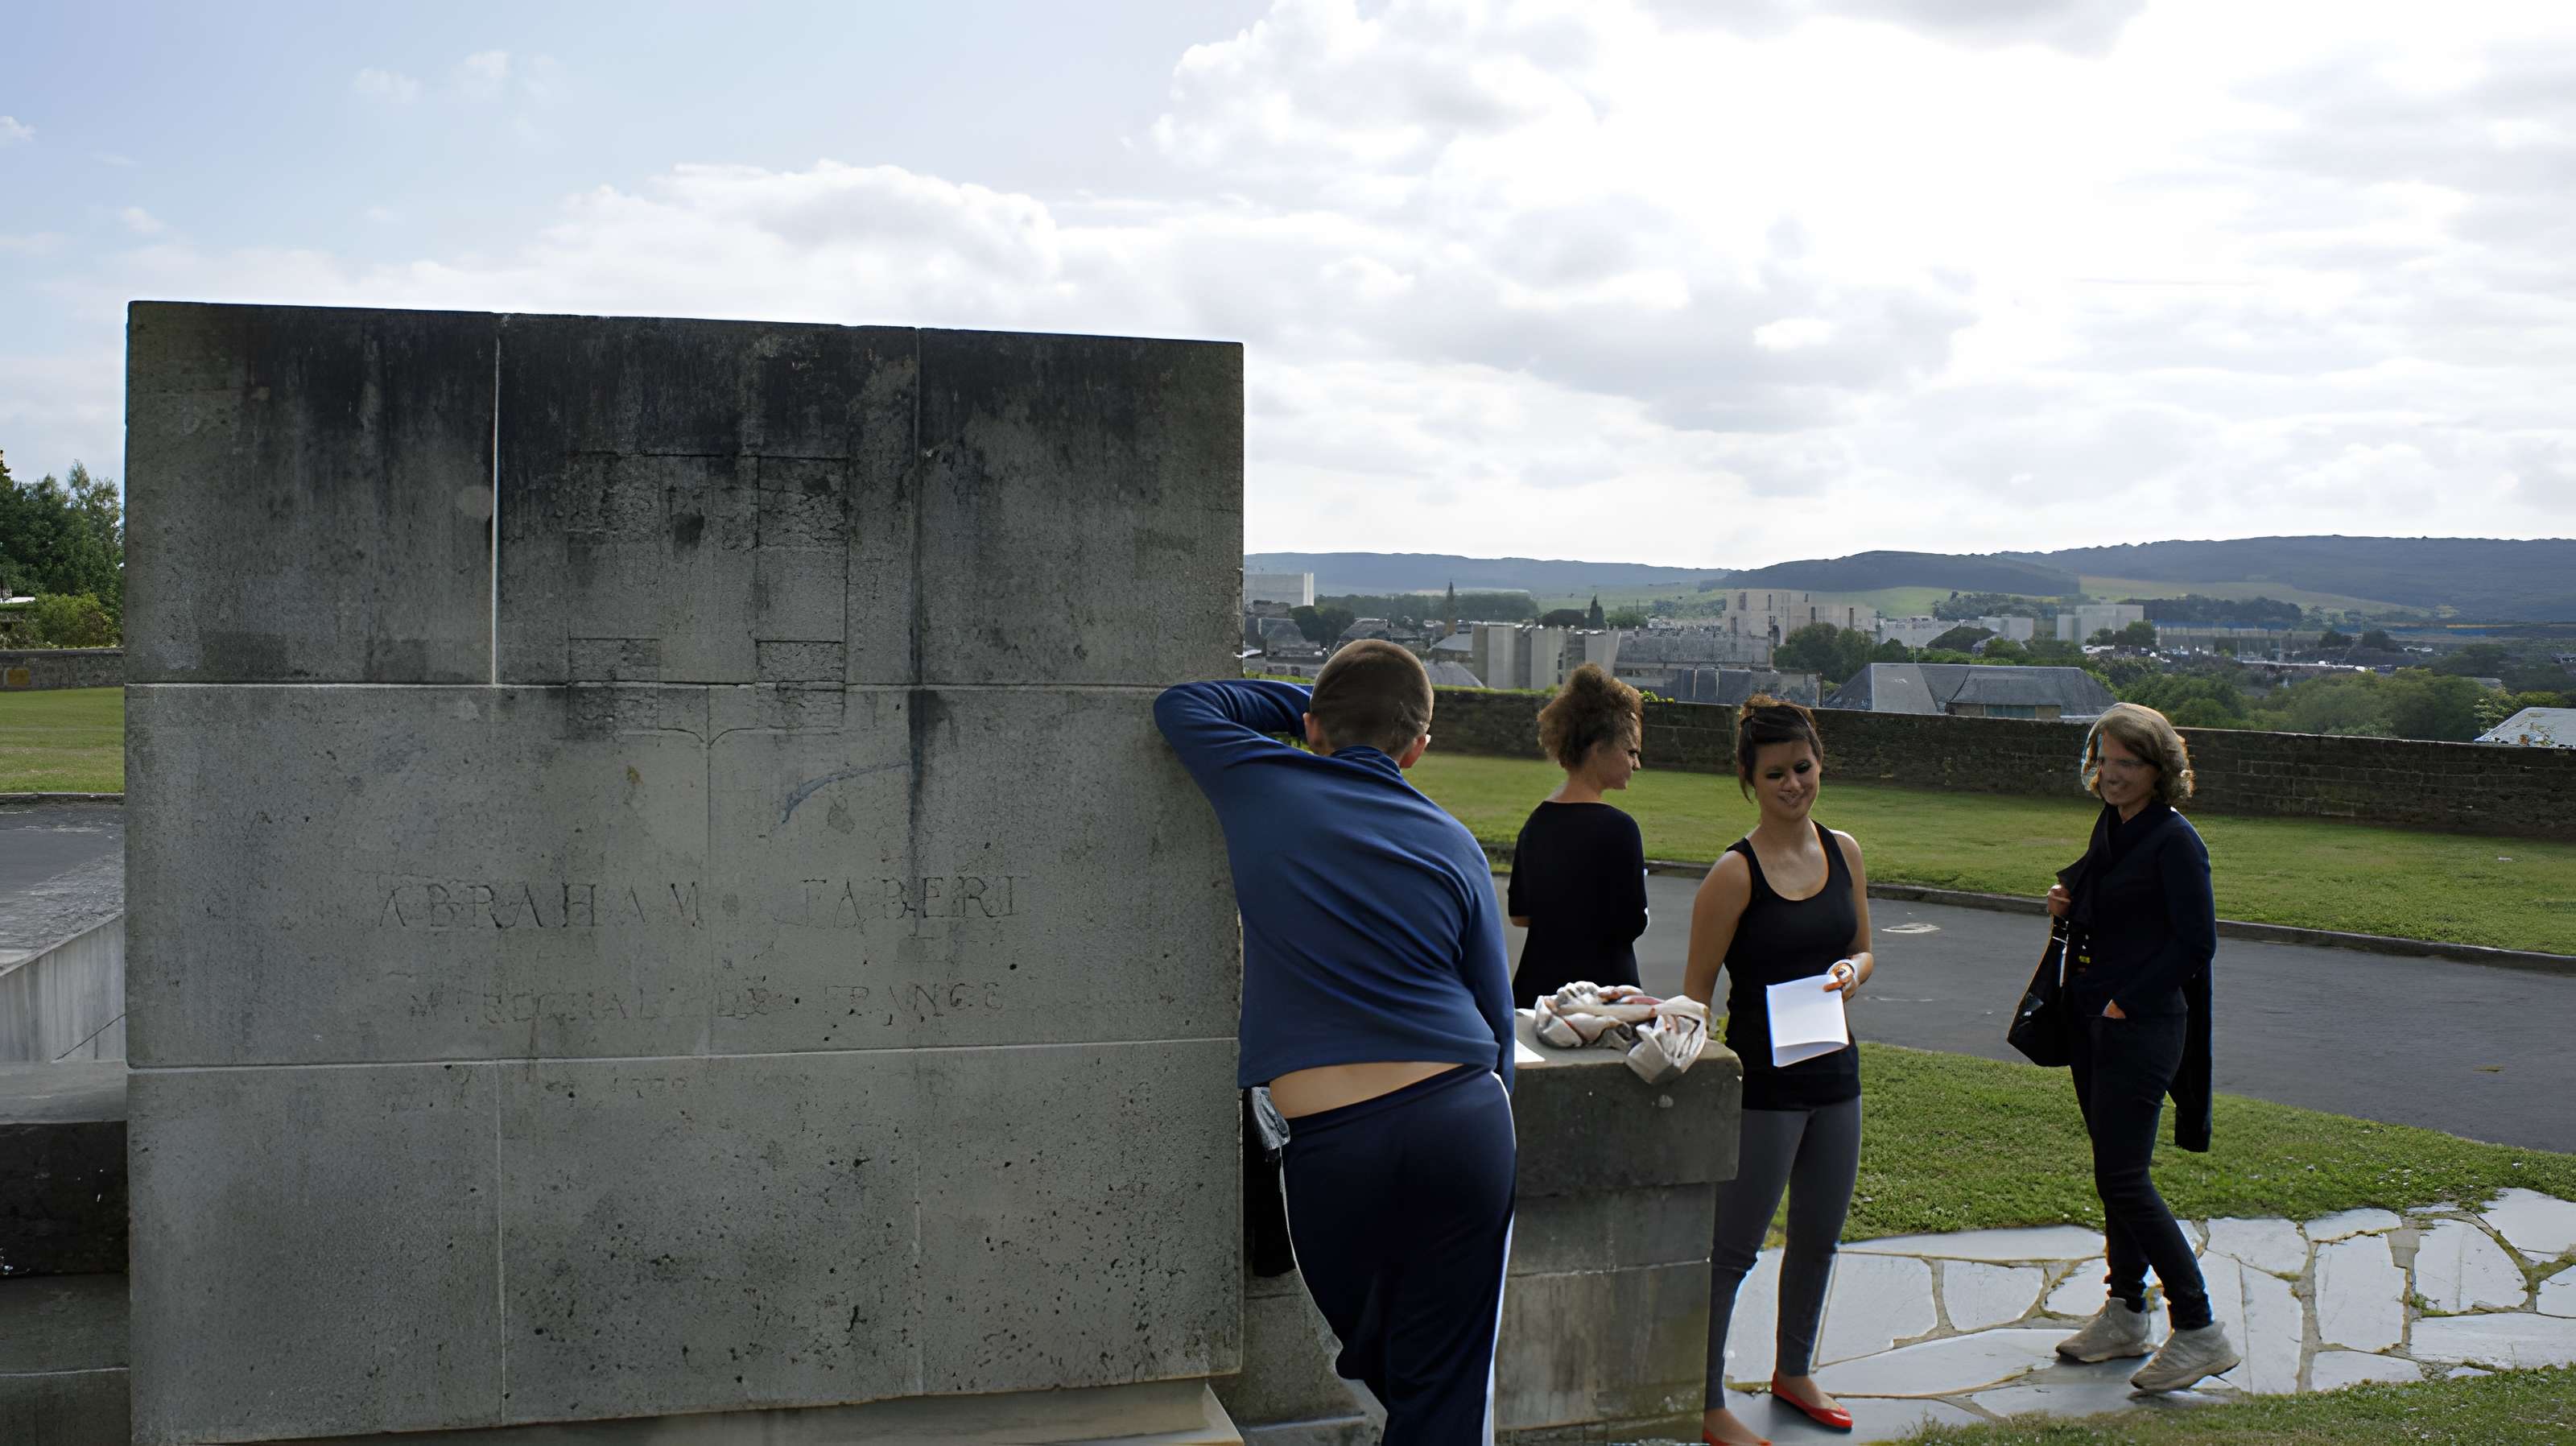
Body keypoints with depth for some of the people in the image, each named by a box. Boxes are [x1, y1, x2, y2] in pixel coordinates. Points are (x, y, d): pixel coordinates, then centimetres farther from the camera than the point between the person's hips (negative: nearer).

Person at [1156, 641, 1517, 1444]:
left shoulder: (1264, 788, 4)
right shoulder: (1453, 845, 9)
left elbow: (1180, 704, 24)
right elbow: (1496, 1015, 11)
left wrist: (1303, 703, 32)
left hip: (1333, 1143, -1)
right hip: (1466, 1121, 2)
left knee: (1378, 1365, 20)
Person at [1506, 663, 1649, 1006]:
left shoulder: (1538, 821, 7)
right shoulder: (1617, 828, -14)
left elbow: (1519, 913, 14)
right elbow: (1631, 924, -13)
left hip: (1536, 986, 7)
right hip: (1600, 987, -7)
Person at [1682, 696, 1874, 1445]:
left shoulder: (1842, 851, 4)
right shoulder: (1735, 873, -14)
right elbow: (1696, 991, -10)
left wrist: (1850, 972, -9)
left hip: (1833, 1074, 7)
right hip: (1761, 1083, -6)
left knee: (1819, 1238, 20)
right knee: (1732, 1249, 1)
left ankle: (1793, 1371, 40)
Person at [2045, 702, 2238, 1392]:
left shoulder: (2175, 842, -15)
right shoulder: (2111, 827, 10)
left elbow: (2197, 941, -18)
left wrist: (2126, 1001, -16)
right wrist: (2066, 903, 2)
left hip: (2142, 1026, -9)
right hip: (2093, 1022, 9)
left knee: (2123, 1179, -8)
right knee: (2115, 1171, 15)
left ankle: (2199, 1331, 1)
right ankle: (2127, 1315, 26)